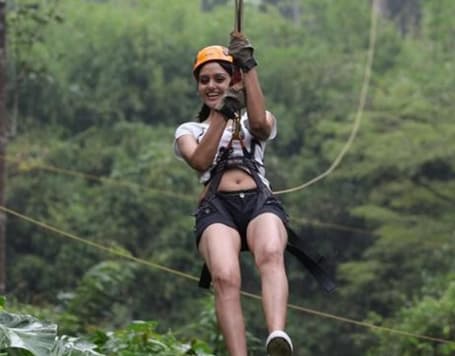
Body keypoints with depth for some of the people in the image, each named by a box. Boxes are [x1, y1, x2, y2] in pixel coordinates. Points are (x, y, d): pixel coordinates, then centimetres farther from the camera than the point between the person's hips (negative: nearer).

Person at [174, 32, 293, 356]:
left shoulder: (257, 120, 26)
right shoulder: (189, 130, 27)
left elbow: (260, 124, -1)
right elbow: (200, 161, 4)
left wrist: (249, 68, -2)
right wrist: (221, 115, -6)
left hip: (260, 201, 0)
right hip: (216, 207, 0)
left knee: (271, 255, -38)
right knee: (225, 278, -34)